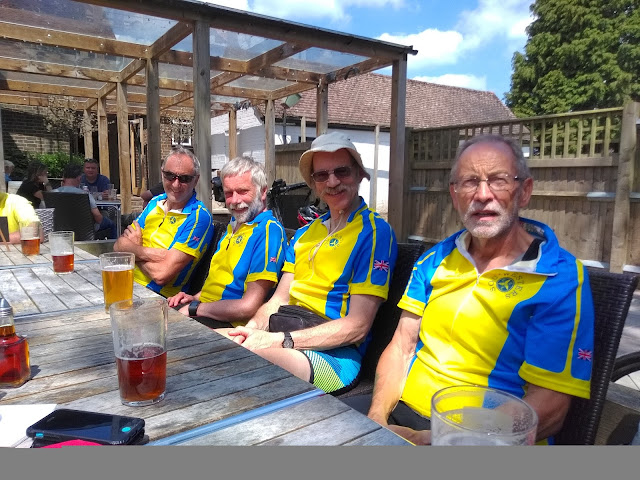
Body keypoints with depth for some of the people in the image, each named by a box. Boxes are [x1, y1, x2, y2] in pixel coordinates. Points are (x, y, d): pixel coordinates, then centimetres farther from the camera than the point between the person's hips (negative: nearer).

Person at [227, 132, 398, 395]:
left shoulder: (375, 232, -6)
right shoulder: (304, 234, 18)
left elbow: (356, 327, -12)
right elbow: (279, 299, 16)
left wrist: (279, 340, -19)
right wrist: (254, 328, -7)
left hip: (335, 354, -7)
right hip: (286, 341, 7)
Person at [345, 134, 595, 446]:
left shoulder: (560, 278, -10)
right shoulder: (435, 259, 6)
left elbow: (547, 410, -14)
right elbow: (401, 347, 6)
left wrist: (430, 441, -20)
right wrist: (377, 417, -10)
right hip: (402, 410, 5)